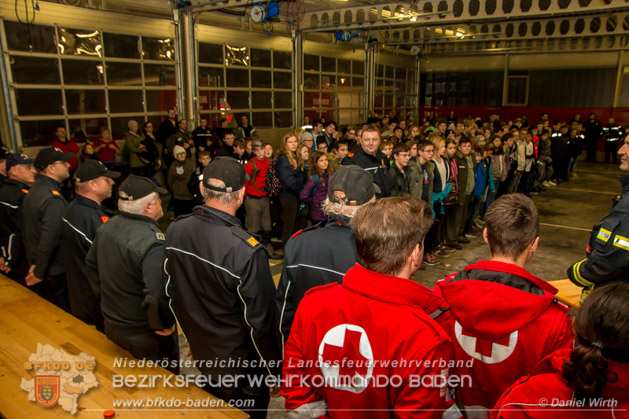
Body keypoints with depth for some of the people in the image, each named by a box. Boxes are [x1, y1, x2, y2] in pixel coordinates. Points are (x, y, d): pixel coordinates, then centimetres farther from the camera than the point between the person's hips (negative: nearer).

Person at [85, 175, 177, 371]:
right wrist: (166, 324, -19)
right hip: (145, 337, -7)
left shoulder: (107, 227, -5)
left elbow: (91, 263, 11)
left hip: (111, 326, 8)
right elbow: (158, 296, -38)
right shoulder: (153, 243, -33)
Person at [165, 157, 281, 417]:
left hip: (201, 352, 6)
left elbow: (172, 294, 2)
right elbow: (260, 321, -24)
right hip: (239, 364, -5)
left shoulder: (174, 231, -12)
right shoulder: (246, 251, -34)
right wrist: (274, 372, -7)